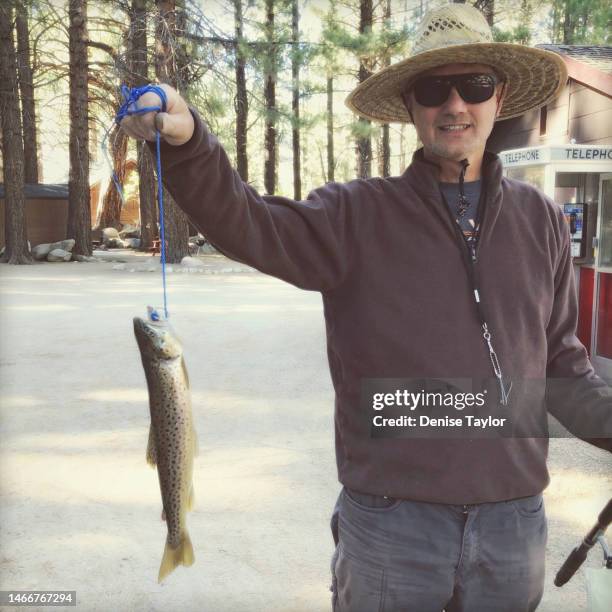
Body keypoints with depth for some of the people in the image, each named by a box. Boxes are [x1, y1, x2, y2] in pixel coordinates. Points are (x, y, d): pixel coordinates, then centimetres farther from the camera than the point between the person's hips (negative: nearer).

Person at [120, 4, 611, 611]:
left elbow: (559, 362, 10)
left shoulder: (540, 220, 4)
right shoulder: (357, 217, -5)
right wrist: (185, 140, -37)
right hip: (390, 520, -2)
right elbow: (245, 223, -21)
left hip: (514, 518, 3)